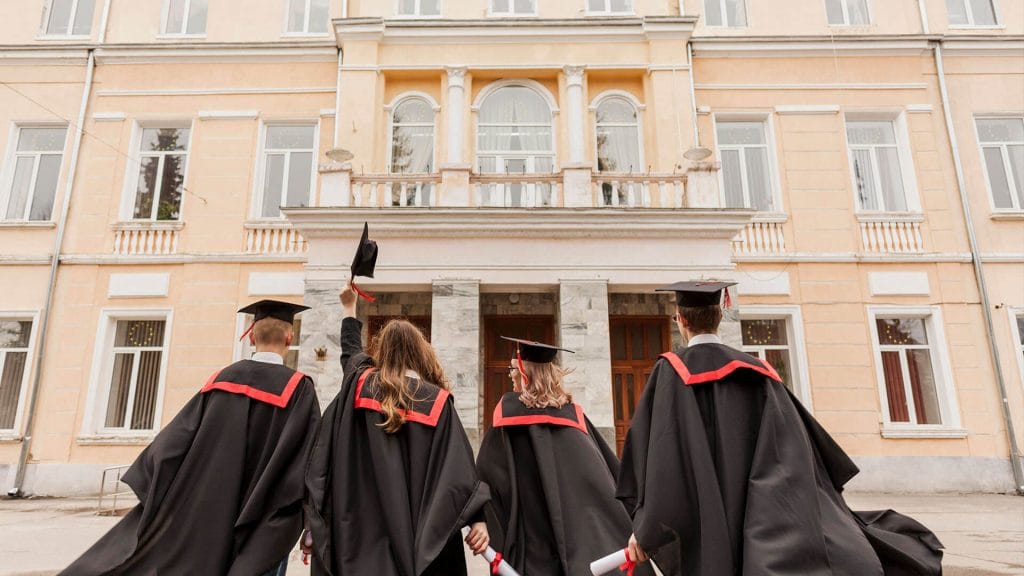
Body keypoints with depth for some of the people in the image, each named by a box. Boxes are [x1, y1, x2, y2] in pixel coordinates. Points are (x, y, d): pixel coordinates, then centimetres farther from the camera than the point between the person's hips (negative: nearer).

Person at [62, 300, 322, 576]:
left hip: (206, 509, 5)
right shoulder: (299, 388, -12)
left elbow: (177, 435, 5)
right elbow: (306, 464, -17)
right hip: (262, 524, -4)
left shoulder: (221, 378, 3)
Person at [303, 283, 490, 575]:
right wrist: (478, 518, -15)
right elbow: (459, 463, -14)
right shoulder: (437, 400, -8)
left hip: (366, 517, 2)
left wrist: (349, 308, 38)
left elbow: (351, 351, 23)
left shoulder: (362, 382, 0)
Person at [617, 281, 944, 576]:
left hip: (705, 524, -4)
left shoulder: (672, 370, -6)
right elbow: (793, 448, 9)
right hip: (761, 521, 4)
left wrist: (645, 529, -12)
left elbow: (660, 450, -15)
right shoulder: (757, 370, 9)